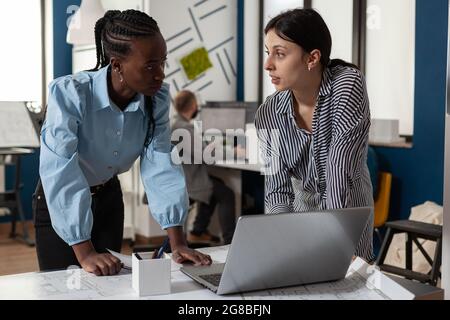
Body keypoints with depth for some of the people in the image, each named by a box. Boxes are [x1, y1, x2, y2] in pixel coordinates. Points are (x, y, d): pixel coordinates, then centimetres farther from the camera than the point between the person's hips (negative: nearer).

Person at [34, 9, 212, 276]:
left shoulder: (157, 98, -17)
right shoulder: (69, 93, -32)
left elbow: (160, 165, -19)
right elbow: (60, 171, -37)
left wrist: (178, 242, -28)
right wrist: (84, 252, -41)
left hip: (108, 196, 4)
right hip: (60, 203, -4)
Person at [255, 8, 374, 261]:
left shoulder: (348, 84, -24)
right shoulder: (268, 115, -13)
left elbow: (340, 169, -29)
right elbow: (277, 189, -15)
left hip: (349, 212, -2)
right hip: (299, 211, 3)